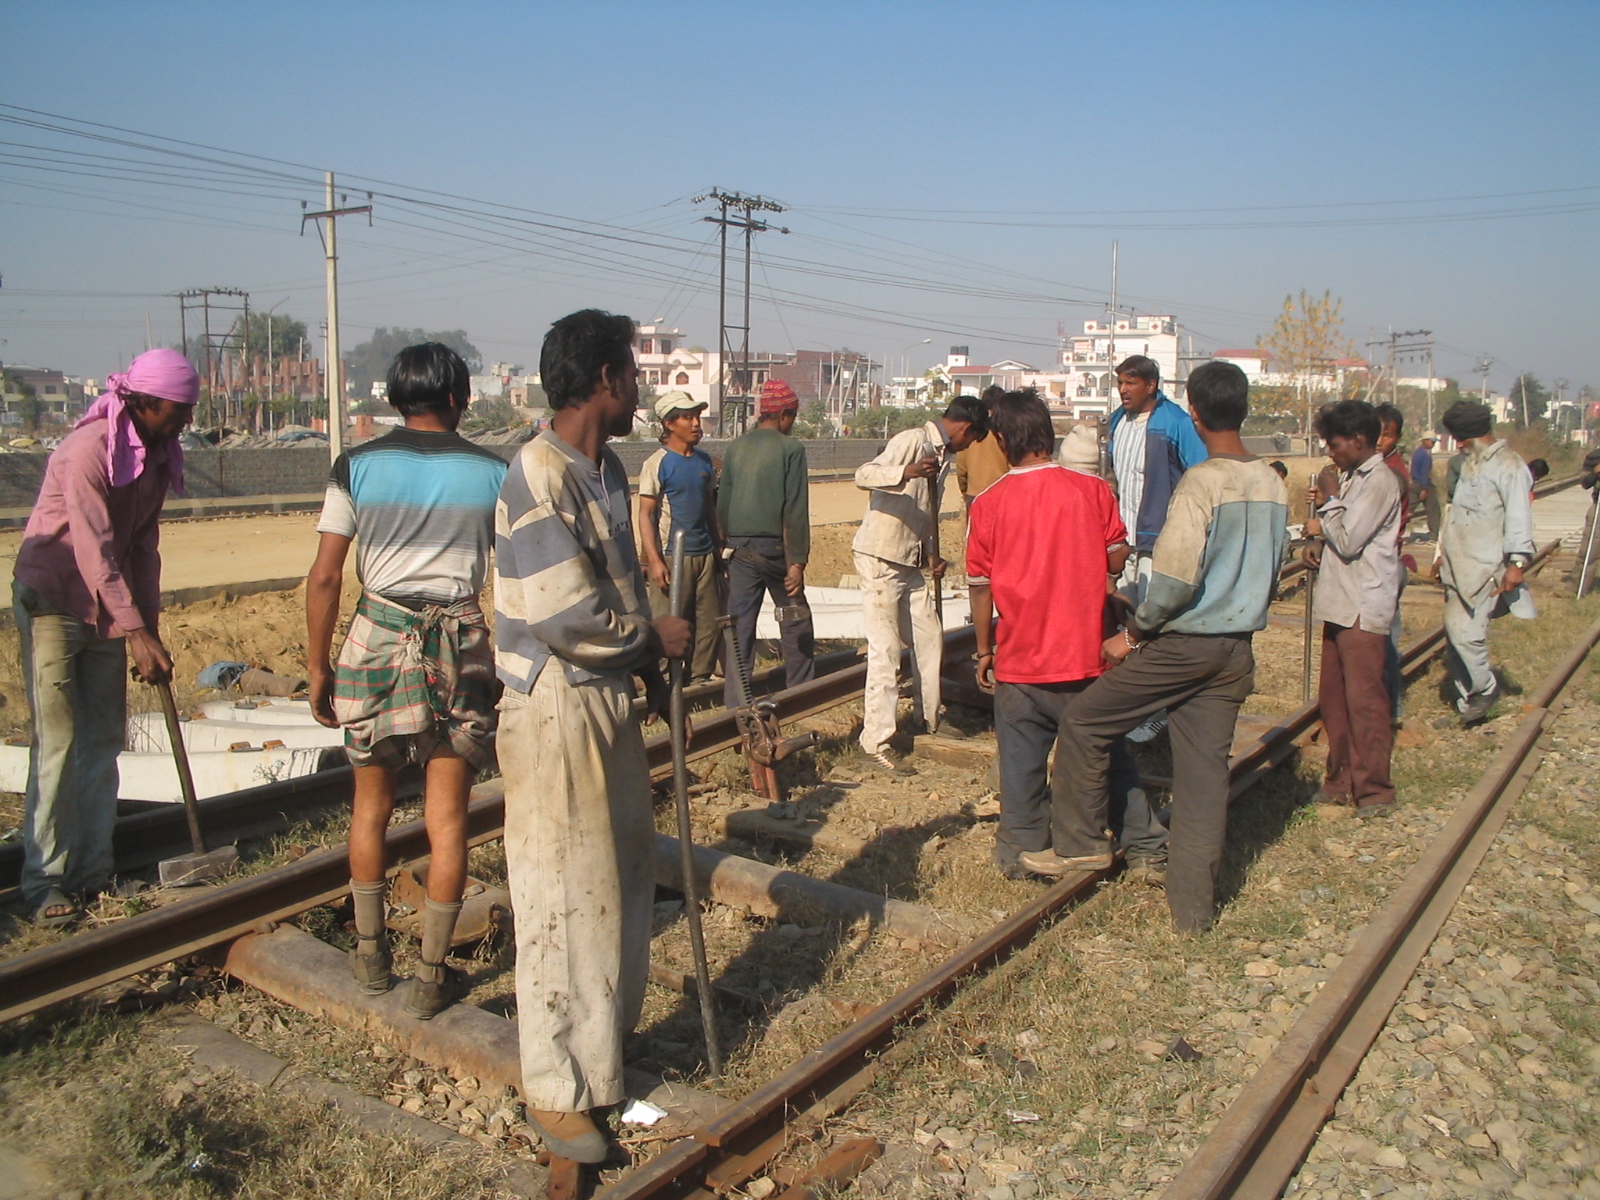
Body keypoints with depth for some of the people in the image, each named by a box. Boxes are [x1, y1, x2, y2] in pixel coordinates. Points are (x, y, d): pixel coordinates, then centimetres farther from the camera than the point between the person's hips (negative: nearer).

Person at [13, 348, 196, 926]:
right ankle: (44, 878, 3)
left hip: (109, 607, 8)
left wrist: (149, 628, 4)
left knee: (104, 739, 8)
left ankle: (93, 870, 16)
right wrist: (138, 634, -27)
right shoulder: (88, 450, -21)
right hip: (53, 601, -7)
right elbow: (94, 552, -25)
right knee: (58, 741, -7)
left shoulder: (156, 455, 3)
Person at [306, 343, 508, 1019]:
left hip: (378, 637, 1)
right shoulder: (491, 472, 0)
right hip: (460, 644, -1)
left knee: (371, 804, 19)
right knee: (447, 817, 7)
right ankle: (432, 977, 14)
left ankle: (371, 955, 31)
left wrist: (318, 666, 6)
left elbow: (324, 577, -3)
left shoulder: (356, 467, 0)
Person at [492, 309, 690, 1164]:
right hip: (554, 708, -9)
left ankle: (599, 1048, 37)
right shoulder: (538, 477, -19)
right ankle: (555, 1093, 18)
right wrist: (654, 636, -10)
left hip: (610, 699, 9)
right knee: (562, 899, 2)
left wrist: (650, 669, 9)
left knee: (620, 879, 18)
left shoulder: (608, 468, 10)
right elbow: (562, 612, -24)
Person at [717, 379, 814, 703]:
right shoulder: (790, 448, -8)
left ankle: (736, 702, 7)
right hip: (775, 547, -4)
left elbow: (722, 504, 11)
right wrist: (797, 562, -11)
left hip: (739, 550, 4)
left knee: (740, 624, 6)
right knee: (796, 621, 12)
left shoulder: (735, 447, 6)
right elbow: (795, 511, -12)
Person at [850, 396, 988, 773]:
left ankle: (929, 720, 31)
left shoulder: (944, 456, 15)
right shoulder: (912, 441, -12)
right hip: (880, 559, -9)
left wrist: (931, 555, 7)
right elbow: (863, 475, -26)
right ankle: (875, 746, -4)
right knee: (886, 650, -9)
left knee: (929, 638, 14)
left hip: (910, 563, 9)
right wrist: (906, 472, -42)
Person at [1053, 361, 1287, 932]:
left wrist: (1132, 633, -10)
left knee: (1084, 722, 9)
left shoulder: (1200, 482, -16)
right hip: (1237, 650, 7)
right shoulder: (1273, 485, 6)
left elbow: (1176, 577, -22)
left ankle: (1082, 842, 17)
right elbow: (1271, 573, 14)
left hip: (1183, 645, -7)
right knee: (1205, 772, 10)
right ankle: (1193, 905, 16)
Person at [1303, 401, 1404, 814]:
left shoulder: (1380, 481, -14)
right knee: (1334, 699, 12)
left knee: (1364, 700, -3)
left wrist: (1323, 523, -1)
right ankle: (1342, 780, 21)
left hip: (1363, 607, -9)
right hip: (1340, 603, 9)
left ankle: (1374, 789, 5)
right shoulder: (1353, 477, 17)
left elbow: (1349, 539, -18)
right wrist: (1326, 518, -1)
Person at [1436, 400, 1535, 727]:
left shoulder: (1508, 466, -10)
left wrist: (1517, 562, -24)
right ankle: (1469, 700, 18)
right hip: (1458, 565, 9)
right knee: (1456, 631, 8)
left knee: (1464, 630, -17)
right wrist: (1443, 554, 25)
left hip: (1485, 567, -9)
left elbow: (1518, 517, -17)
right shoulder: (1469, 462, 17)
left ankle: (1484, 688, 6)